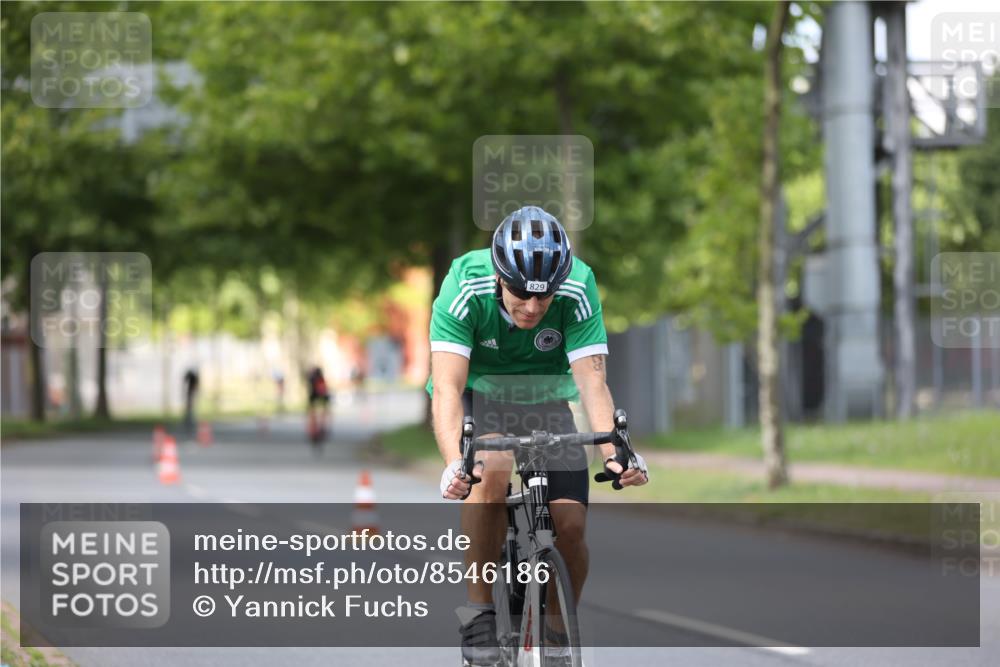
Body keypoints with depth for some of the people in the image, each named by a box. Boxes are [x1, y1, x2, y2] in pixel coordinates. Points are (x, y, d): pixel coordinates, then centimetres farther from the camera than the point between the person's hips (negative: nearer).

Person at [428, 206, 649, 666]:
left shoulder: (577, 288, -26)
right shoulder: (465, 287, -30)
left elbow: (592, 382, -30)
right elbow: (447, 387, -37)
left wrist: (614, 453, -48)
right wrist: (454, 463, -54)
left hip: (545, 400, 2)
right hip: (477, 393, -2)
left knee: (570, 526, -14)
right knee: (491, 467, -34)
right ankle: (477, 611, -22)